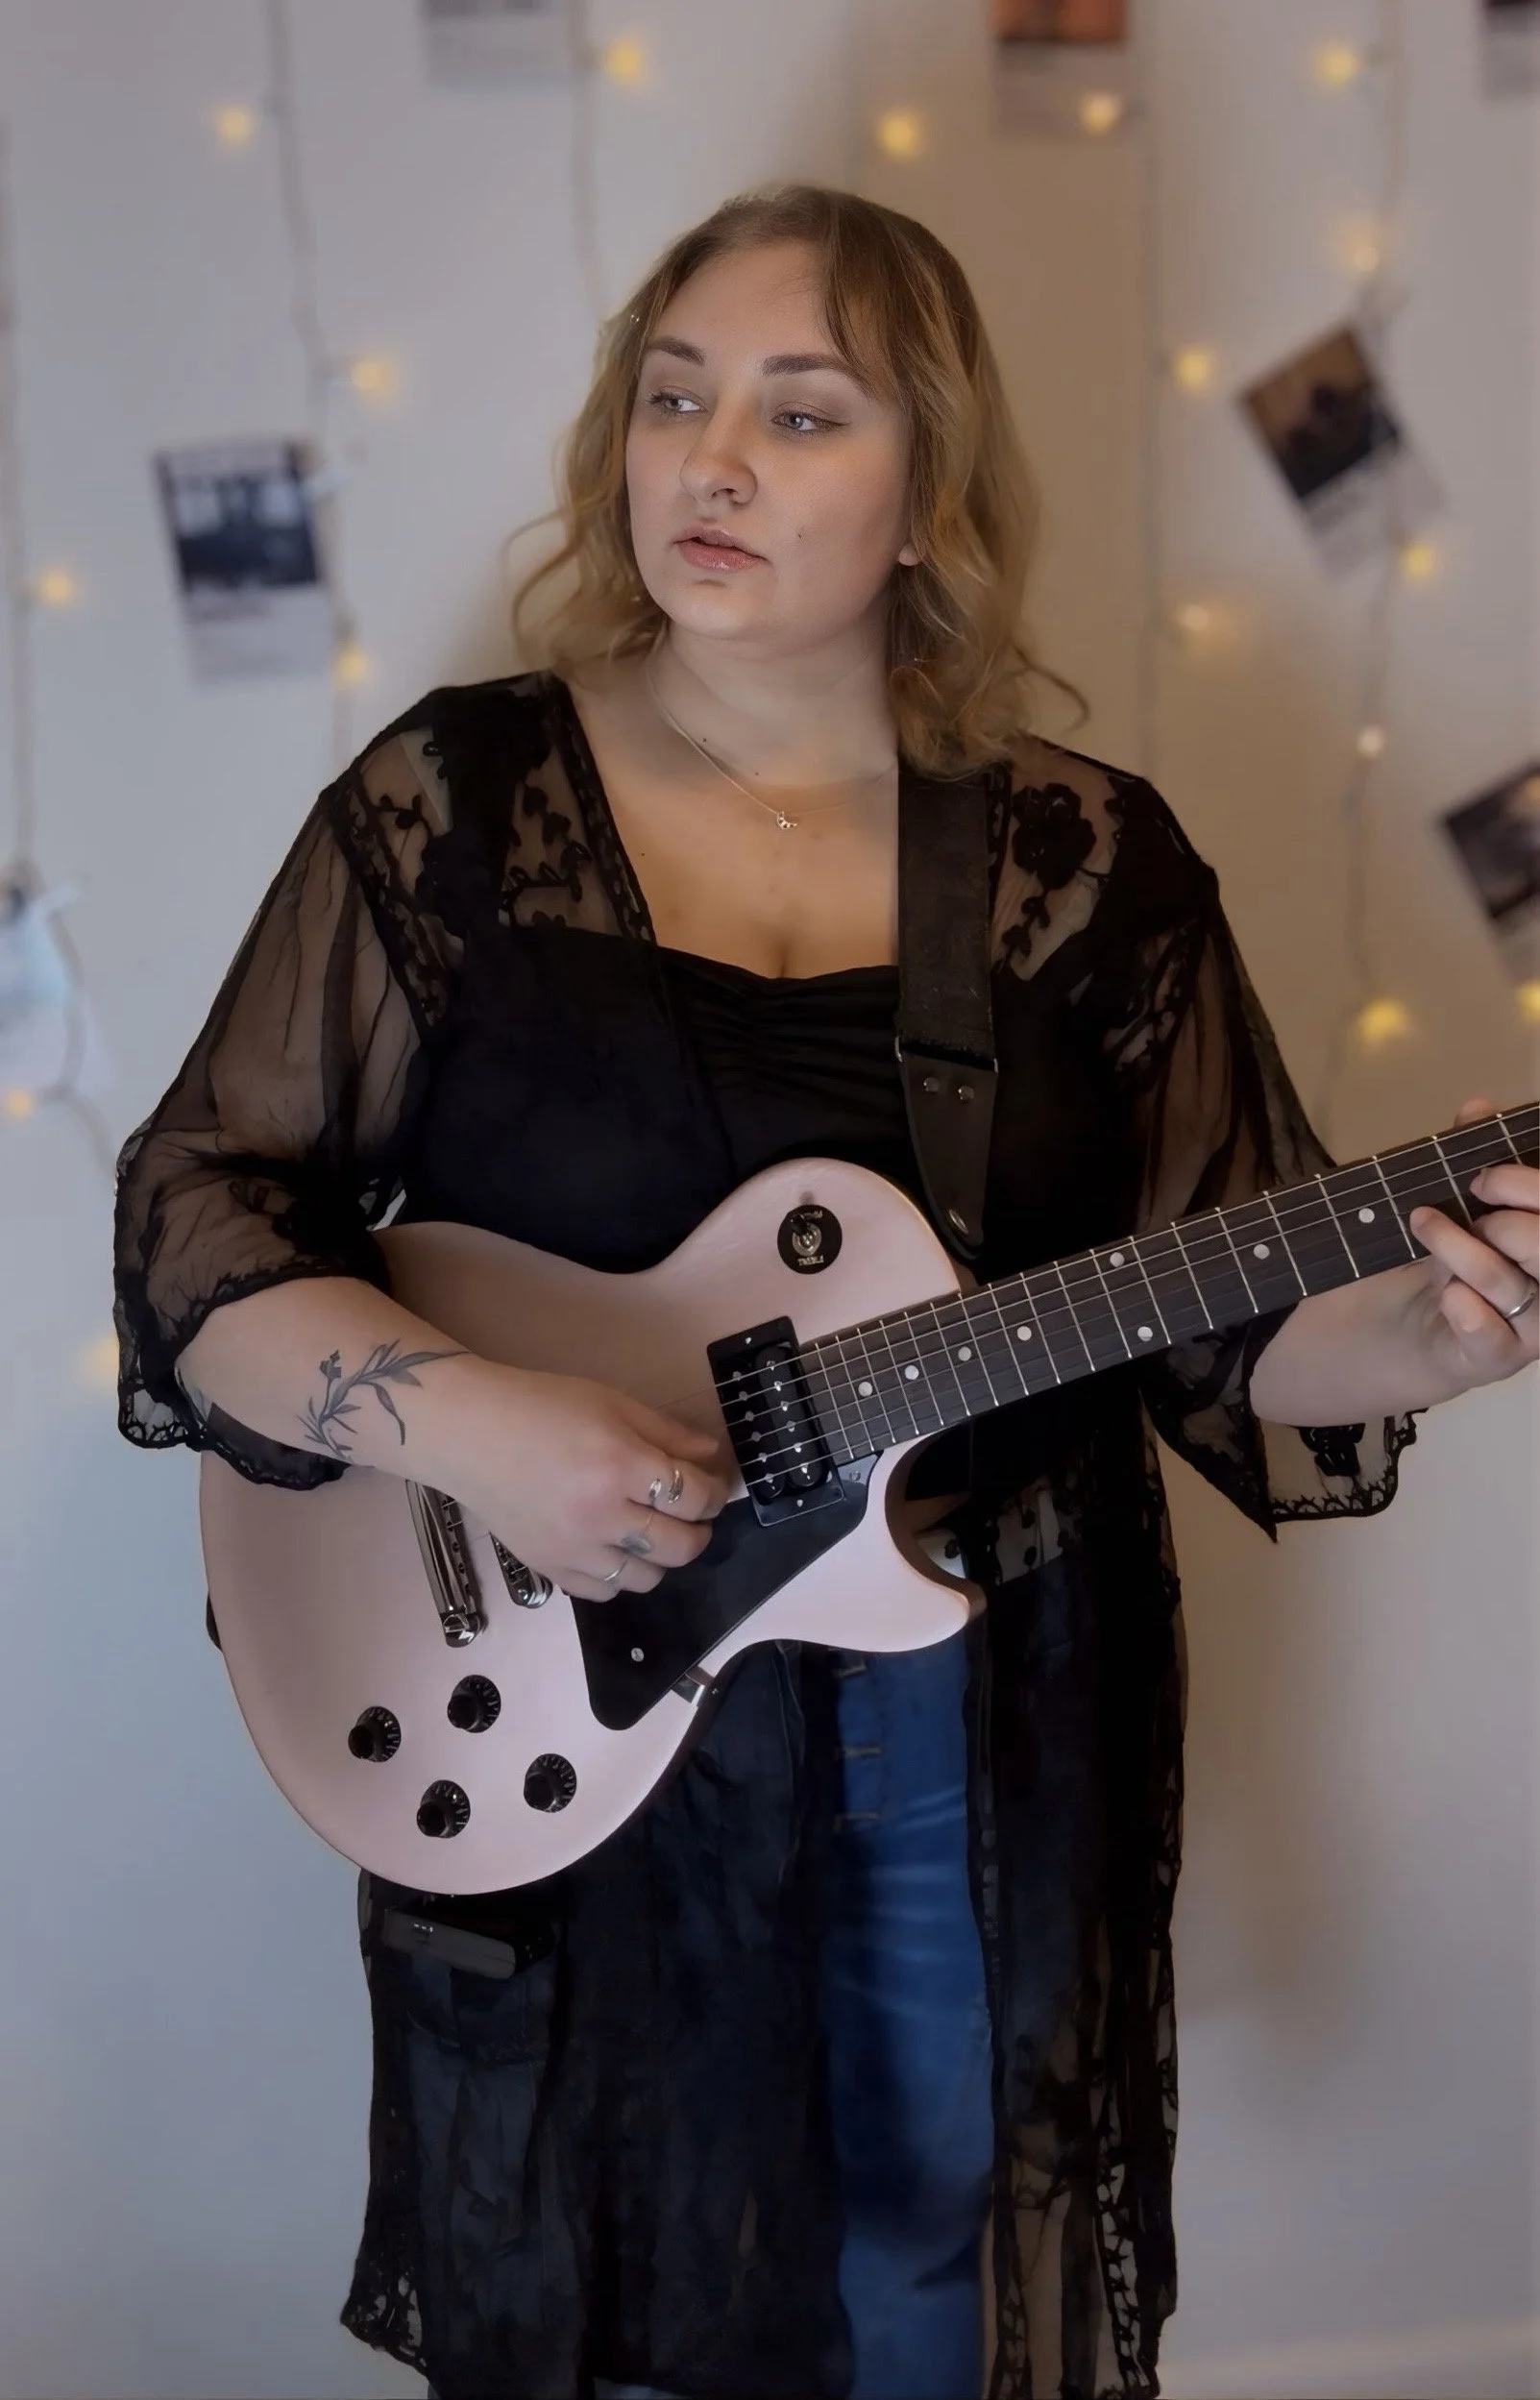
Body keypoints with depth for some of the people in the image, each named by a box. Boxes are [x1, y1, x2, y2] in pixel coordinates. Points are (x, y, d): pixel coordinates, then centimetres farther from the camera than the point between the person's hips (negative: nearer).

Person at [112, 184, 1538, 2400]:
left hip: (985, 1719, 1)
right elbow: (195, 1216, -6)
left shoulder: (1085, 862, -2)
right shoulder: (459, 801, -6)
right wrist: (458, 1420, -22)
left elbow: (1225, 1318, -1)